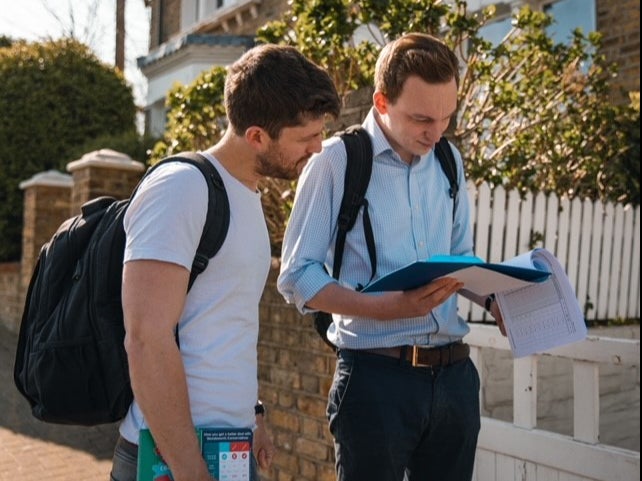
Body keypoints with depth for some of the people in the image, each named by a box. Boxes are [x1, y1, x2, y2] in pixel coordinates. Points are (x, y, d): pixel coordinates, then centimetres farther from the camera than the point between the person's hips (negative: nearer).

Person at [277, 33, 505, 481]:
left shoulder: (449, 162, 10)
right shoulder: (338, 162, -10)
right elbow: (296, 277, -10)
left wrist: (495, 298, -1)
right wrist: (386, 308, -23)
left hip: (454, 373, 6)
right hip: (376, 376, -5)